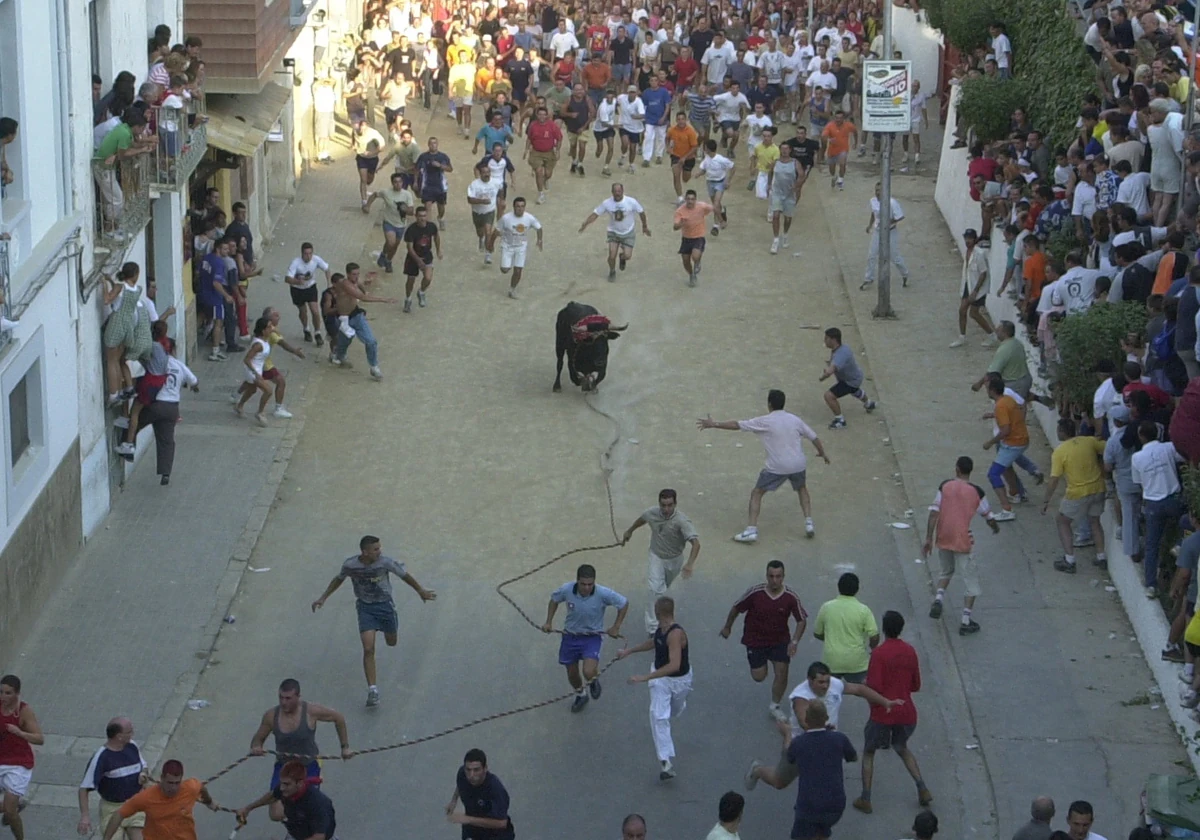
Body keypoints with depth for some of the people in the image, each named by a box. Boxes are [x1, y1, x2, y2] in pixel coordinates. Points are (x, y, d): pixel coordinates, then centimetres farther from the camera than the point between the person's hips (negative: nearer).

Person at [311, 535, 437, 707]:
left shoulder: (385, 562, -22)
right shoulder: (350, 565, -17)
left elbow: (404, 575, -5)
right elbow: (338, 579, 4)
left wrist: (421, 591, 7)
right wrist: (323, 598, 8)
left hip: (385, 604, 0)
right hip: (365, 607, 0)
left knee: (391, 643, 19)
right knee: (368, 649, -13)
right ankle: (372, 690, -9)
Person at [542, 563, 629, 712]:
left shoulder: (603, 594, -26)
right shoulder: (567, 590, -20)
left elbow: (624, 603, -7)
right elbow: (554, 600, 5)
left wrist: (616, 627, -5)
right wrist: (549, 622, 0)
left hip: (592, 637, -3)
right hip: (570, 636, 3)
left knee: (588, 673, -21)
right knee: (572, 674, 16)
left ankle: (592, 681, 19)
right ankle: (580, 695, 50)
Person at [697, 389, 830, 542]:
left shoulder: (765, 422, -6)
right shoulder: (795, 420, 5)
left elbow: (737, 425, -6)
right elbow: (814, 437, 14)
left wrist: (714, 424, 2)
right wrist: (823, 453, 32)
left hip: (776, 467, -4)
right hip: (798, 464, 4)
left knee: (756, 494, 10)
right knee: (802, 489, 32)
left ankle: (751, 530, -1)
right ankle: (809, 524, 20)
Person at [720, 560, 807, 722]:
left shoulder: (791, 597, -20)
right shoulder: (755, 593, -24)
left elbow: (802, 620, -10)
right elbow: (736, 608, -7)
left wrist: (794, 642, -23)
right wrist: (727, 627, 5)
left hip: (780, 640, 1)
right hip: (755, 640, -1)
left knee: (782, 673, -4)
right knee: (759, 677, 3)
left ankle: (775, 706, 21)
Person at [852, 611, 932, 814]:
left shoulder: (879, 653, -16)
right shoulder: (910, 652, 2)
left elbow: (874, 688, -19)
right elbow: (916, 685, 9)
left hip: (883, 713, -5)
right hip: (906, 712, 5)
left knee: (868, 753, 14)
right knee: (902, 748, 28)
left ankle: (865, 799, 8)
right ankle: (922, 789, 16)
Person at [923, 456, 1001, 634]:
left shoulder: (945, 486, -3)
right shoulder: (976, 491, -8)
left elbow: (934, 513, -8)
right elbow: (988, 516, 6)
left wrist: (928, 539, -4)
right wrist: (995, 527, 29)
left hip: (943, 539, 3)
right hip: (963, 541, -3)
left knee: (945, 571, 29)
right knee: (971, 580, 8)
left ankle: (939, 598, 5)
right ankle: (966, 621, 3)